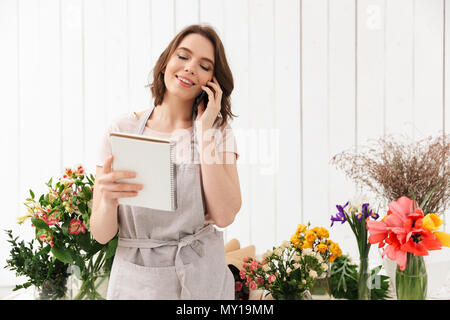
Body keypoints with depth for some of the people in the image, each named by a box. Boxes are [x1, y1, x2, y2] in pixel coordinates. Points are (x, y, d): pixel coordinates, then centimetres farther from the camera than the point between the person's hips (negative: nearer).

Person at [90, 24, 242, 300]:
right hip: (135, 283, 0)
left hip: (202, 281, 1)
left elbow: (224, 216, -17)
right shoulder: (123, 129, -3)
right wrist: (108, 198, -27)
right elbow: (101, 234, -5)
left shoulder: (219, 132, 0)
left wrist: (204, 131, -12)